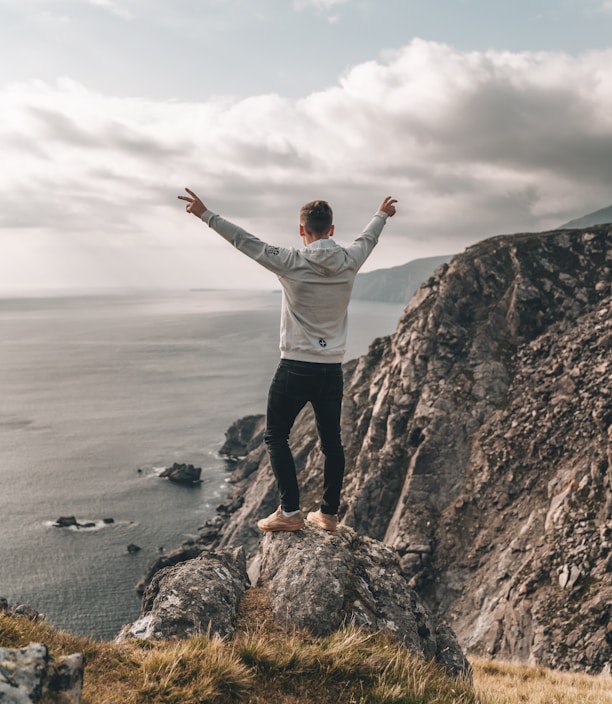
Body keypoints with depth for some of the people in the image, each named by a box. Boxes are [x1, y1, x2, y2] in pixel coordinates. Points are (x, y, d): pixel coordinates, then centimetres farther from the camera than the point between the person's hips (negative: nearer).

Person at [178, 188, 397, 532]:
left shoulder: (292, 263, -12)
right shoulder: (349, 262, 0)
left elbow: (245, 240, -8)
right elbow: (368, 238, 21)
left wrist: (207, 215, 2)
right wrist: (383, 215, 42)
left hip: (296, 367, -4)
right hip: (332, 370, 5)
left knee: (276, 436, 7)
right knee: (332, 441, 12)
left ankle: (290, 511, 2)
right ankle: (329, 513, 21)